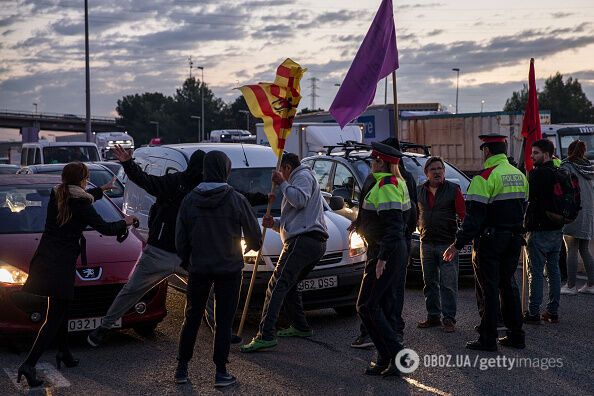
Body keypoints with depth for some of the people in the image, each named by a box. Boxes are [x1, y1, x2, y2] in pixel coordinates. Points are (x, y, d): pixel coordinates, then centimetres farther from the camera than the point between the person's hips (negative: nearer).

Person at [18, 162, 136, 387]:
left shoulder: (56, 196, 9)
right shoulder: (80, 205, -13)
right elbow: (105, 229, -7)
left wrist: (101, 190, 45)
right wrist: (125, 222, 12)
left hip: (43, 260, 8)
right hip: (62, 265, -8)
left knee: (60, 310, 23)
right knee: (55, 317, -5)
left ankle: (64, 353, 34)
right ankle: (29, 365, -13)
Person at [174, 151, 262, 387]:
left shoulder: (190, 200, -4)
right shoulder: (236, 200, -10)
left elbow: (180, 240, 0)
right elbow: (255, 236, -4)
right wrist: (251, 246, 19)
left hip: (198, 268, 2)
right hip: (229, 268, -2)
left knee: (191, 318, 14)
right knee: (223, 322, 5)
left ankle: (182, 369, 17)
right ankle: (221, 373, 6)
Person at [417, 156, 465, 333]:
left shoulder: (453, 190, -3)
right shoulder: (420, 191, 9)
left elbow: (463, 215, -6)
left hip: (447, 243, -5)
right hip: (426, 243, 5)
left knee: (448, 283, -4)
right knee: (429, 282, 11)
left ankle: (449, 318, 2)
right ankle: (433, 316, 20)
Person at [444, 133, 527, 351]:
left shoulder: (484, 178, -15)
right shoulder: (520, 176, 10)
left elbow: (473, 216, -19)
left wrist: (458, 244, -15)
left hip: (490, 241, -7)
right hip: (513, 240, 7)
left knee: (488, 289, -1)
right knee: (508, 285, 16)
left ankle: (488, 339, 2)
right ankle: (516, 335, 19)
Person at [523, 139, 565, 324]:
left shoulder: (537, 173, -15)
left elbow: (527, 196, -17)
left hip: (539, 230, -8)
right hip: (557, 229, 8)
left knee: (536, 273, -4)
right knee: (553, 270, 12)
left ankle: (533, 313, -1)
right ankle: (553, 312, 17)